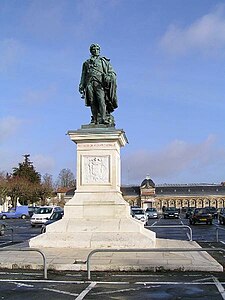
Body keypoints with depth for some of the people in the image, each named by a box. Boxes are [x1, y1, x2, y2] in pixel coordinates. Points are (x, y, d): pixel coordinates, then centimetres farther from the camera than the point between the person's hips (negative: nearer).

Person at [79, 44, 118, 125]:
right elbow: (83, 75, 25)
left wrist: (109, 77, -11)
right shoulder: (87, 63, 27)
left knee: (101, 100, -18)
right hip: (90, 83, 3)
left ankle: (104, 119, -27)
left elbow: (111, 71, 10)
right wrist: (81, 85, 12)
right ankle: (95, 120, -11)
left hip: (100, 83, -2)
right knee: (92, 102, -8)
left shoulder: (103, 60, 20)